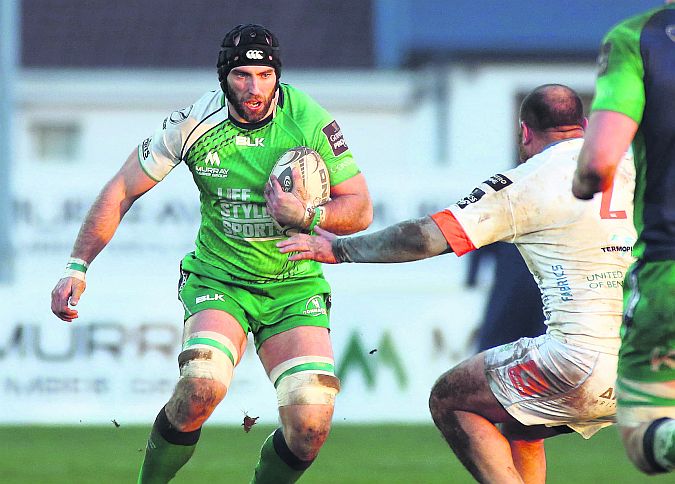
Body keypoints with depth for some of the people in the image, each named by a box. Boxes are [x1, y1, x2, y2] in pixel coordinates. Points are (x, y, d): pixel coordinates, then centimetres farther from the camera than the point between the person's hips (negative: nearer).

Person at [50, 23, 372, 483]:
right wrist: (77, 267, -7)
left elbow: (360, 209, -5)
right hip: (218, 280, -1)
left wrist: (307, 216, -25)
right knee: (202, 386, -30)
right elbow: (122, 190, -2)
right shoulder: (195, 123, -11)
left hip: (295, 287, 1)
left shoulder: (310, 122, -12)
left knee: (311, 423, -18)